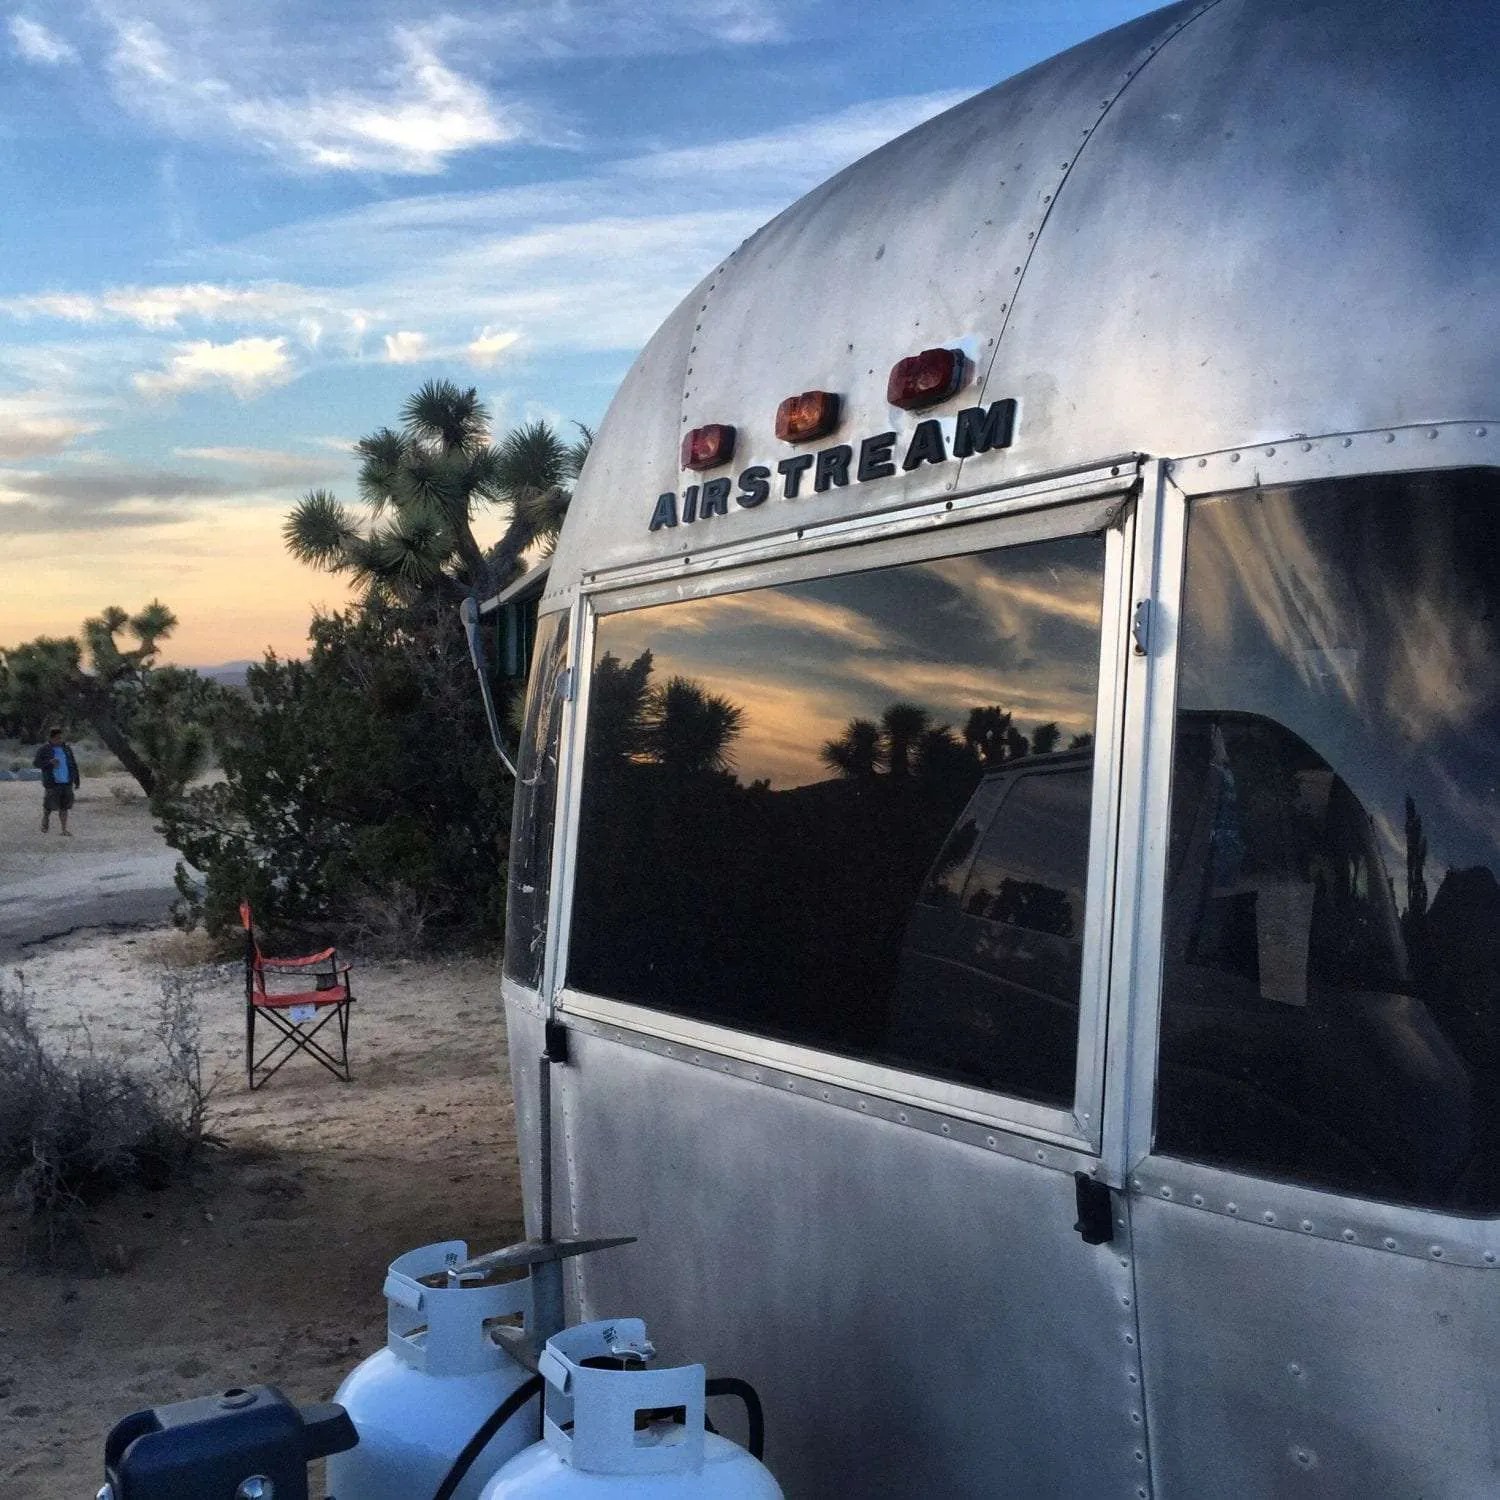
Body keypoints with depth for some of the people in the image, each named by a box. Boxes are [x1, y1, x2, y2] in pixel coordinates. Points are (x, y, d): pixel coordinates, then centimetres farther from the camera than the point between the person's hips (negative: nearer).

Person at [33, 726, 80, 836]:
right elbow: (35, 762, -9)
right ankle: (46, 818, 32)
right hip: (52, 783, -3)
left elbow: (74, 765, 16)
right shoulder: (44, 750, -1)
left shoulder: (67, 749, 10)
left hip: (67, 783, 3)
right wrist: (49, 762, -24)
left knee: (64, 807, 2)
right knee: (50, 806, 0)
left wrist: (77, 781, 15)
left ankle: (64, 830, 5)